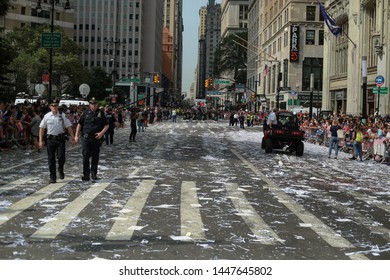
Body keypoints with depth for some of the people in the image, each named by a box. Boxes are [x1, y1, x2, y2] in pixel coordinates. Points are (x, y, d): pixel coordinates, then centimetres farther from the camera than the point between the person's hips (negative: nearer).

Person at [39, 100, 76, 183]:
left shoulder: (62, 115, 2)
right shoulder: (46, 116, 3)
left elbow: (69, 127, 4)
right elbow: (42, 128, 7)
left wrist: (72, 138, 0)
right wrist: (40, 141, 2)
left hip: (60, 139, -1)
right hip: (50, 139, 1)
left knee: (61, 157, -9)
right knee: (51, 159, 3)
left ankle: (61, 170, 23)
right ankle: (52, 178, 13)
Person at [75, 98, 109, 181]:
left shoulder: (101, 113, 5)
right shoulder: (85, 113, 5)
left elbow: (106, 125, 7)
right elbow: (79, 124, 10)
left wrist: (102, 133, -9)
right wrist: (76, 136, 5)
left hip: (97, 138, 1)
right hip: (86, 137, -1)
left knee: (95, 157, 9)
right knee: (85, 156, -8)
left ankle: (94, 174, 22)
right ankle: (86, 175, -5)